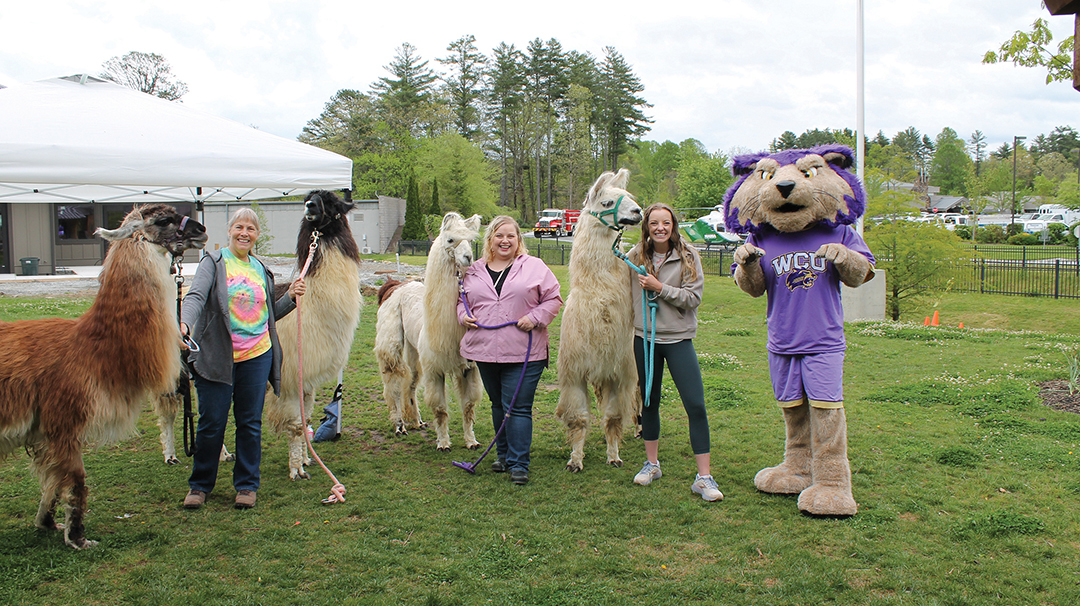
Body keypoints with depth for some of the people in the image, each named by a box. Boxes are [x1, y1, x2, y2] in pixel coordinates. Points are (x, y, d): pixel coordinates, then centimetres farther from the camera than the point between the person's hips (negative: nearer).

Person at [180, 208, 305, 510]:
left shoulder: (261, 269, 14)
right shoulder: (213, 262, 0)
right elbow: (195, 296, -15)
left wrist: (290, 296, 4)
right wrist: (185, 323, -34)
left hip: (257, 356, 4)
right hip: (217, 357, -3)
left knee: (250, 423, 8)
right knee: (211, 423, 2)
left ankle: (247, 485, 21)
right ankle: (200, 484, 20)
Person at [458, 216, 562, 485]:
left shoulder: (535, 267, 2)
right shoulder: (474, 271, 12)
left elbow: (553, 298, 2)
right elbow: (462, 299, 22)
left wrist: (535, 318, -12)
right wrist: (463, 316, 2)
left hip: (523, 352, -4)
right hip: (484, 351, 4)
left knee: (517, 408, -7)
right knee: (498, 405, 15)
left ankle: (519, 464, 0)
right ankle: (504, 455, 29)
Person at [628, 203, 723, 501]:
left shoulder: (688, 256, -4)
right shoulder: (635, 256, 4)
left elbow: (694, 297, -11)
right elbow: (629, 298, 15)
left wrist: (659, 288, -16)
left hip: (678, 339, -3)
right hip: (644, 337, 3)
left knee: (696, 405, -8)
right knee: (649, 403, 12)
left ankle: (704, 477, -3)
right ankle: (652, 463, 29)